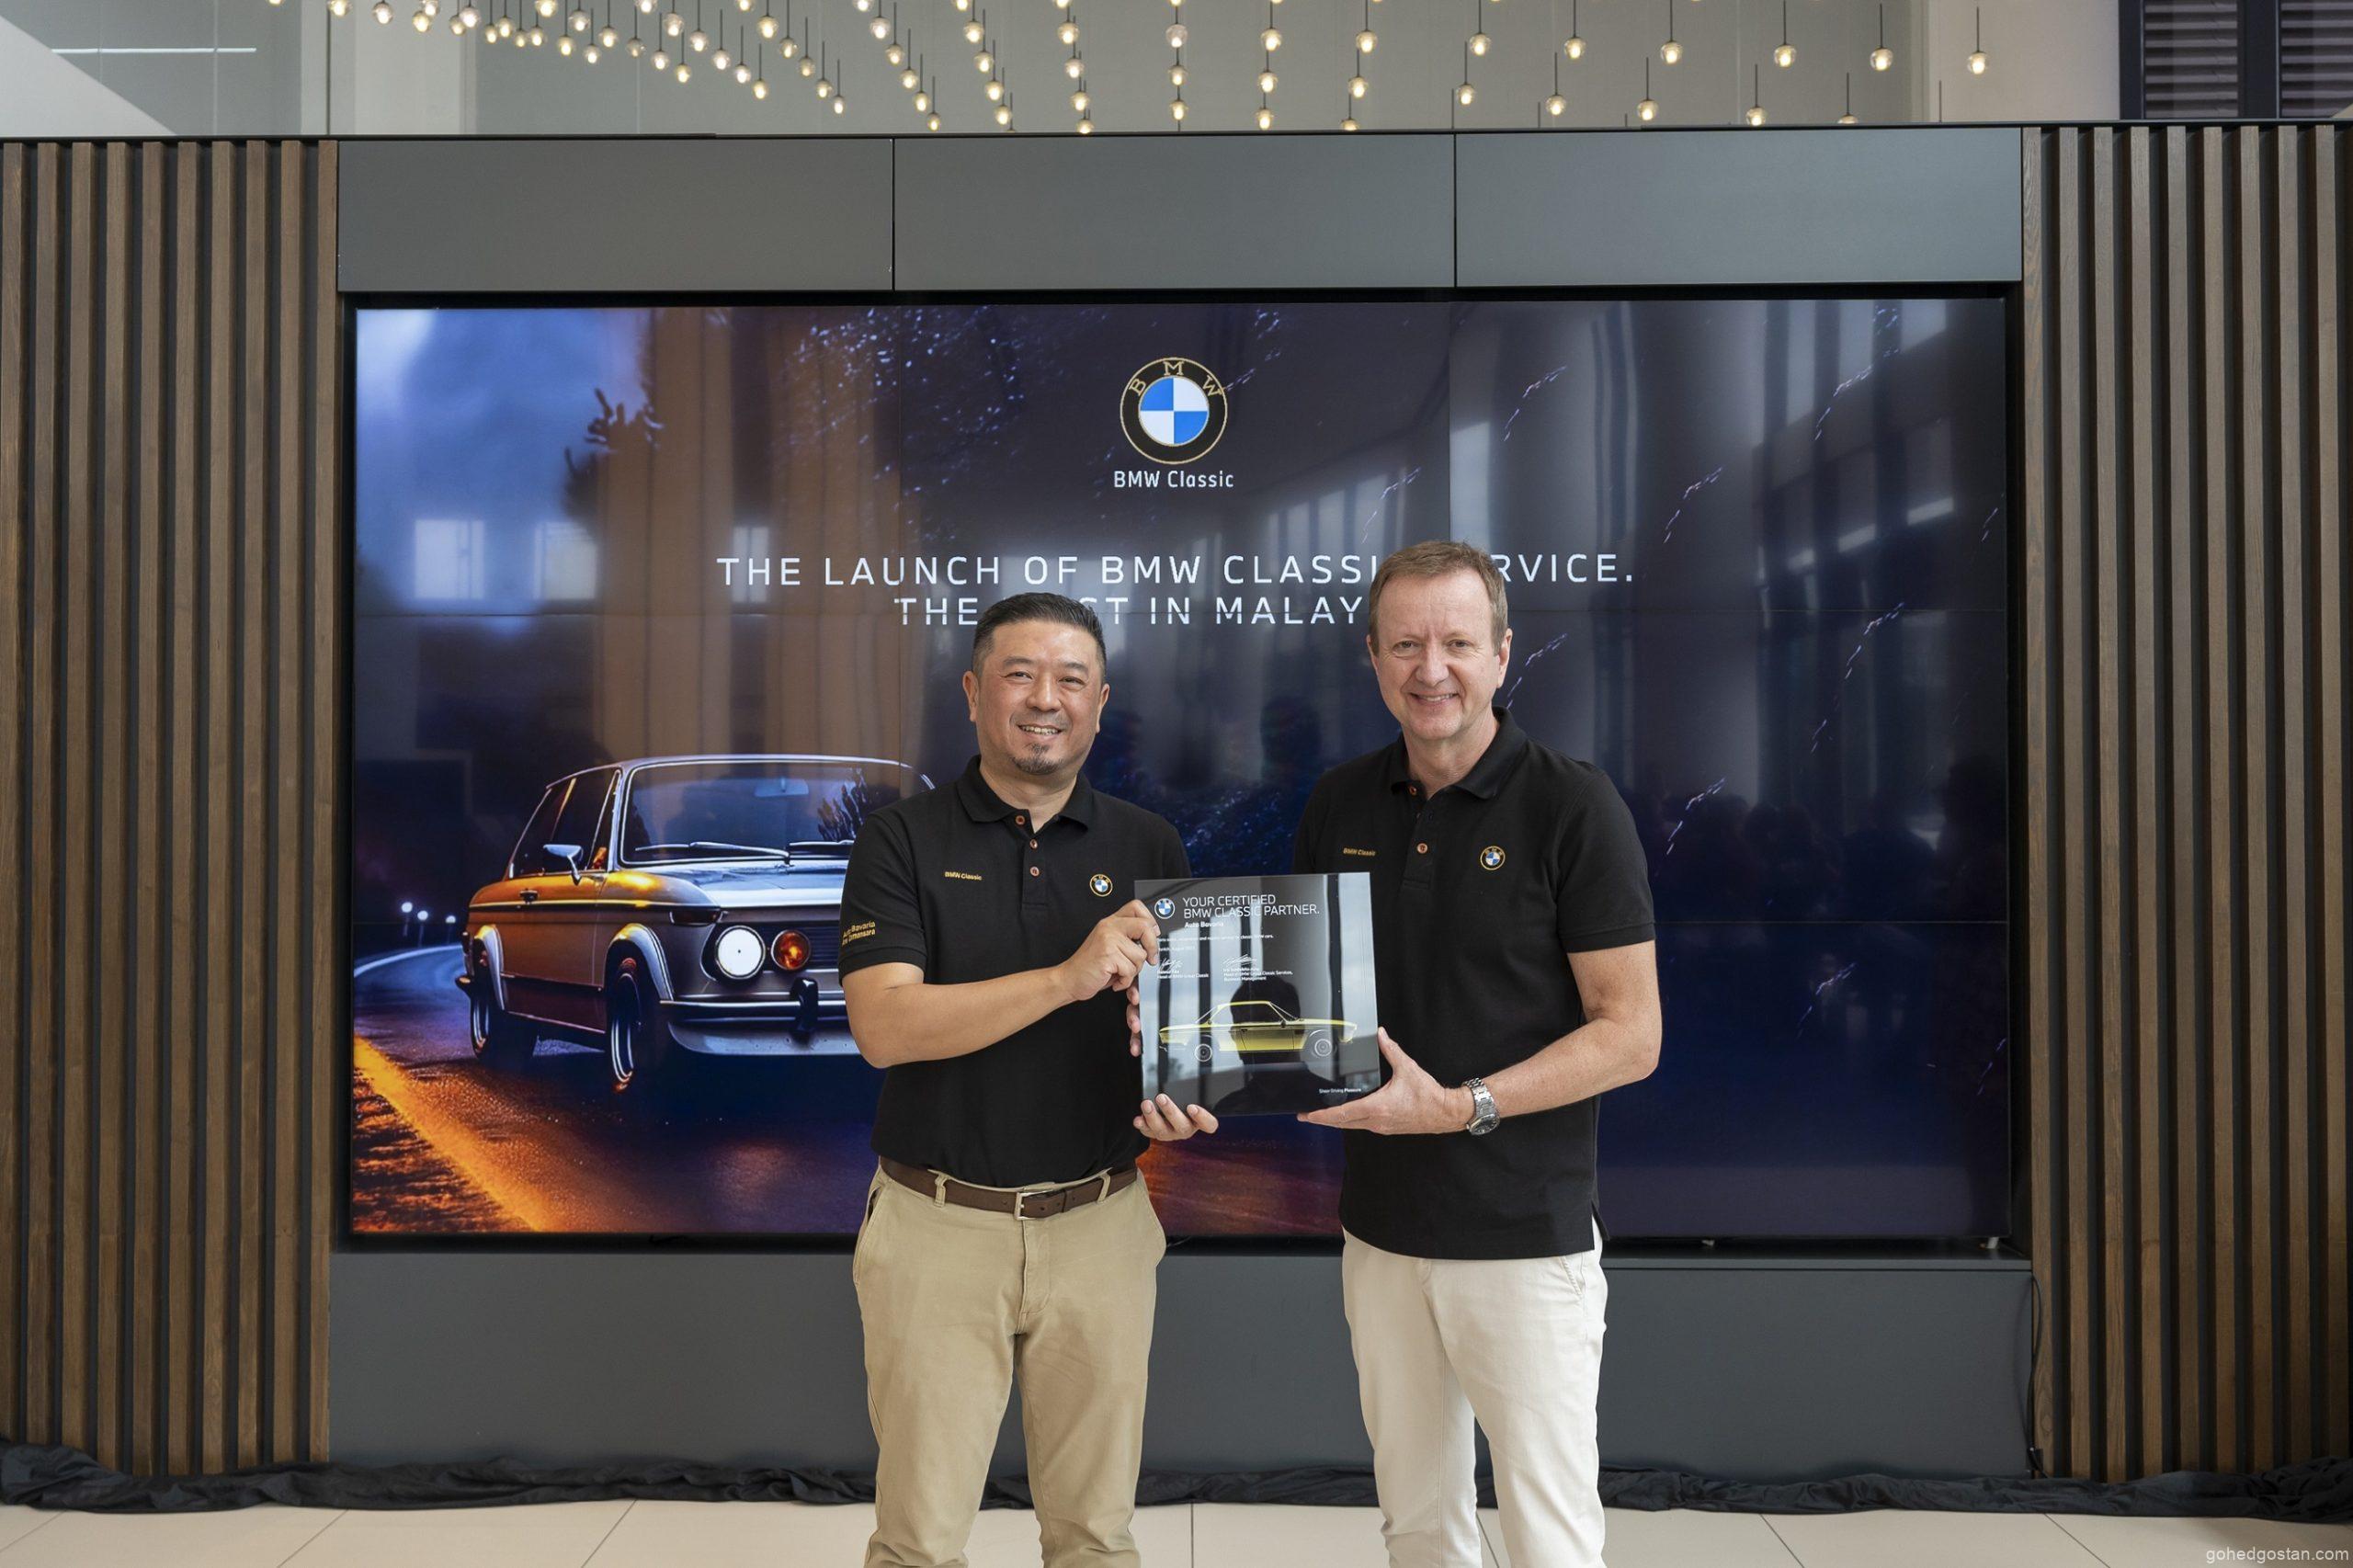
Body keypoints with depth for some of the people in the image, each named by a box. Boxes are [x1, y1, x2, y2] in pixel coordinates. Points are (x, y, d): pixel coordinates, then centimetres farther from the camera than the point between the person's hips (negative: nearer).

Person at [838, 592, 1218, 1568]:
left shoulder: (1147, 848, 5)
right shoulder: (903, 842, -3)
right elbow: (884, 1026, -16)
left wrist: (1179, 1093, -17)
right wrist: (1070, 977, -27)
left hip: (1099, 1224, 2)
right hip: (938, 1225, -2)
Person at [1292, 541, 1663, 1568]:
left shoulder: (1572, 807, -10)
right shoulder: (1339, 807, 6)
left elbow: (1630, 1033, -11)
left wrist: (1463, 1106, -21)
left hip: (1523, 1239, -5)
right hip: (1379, 1229, 5)